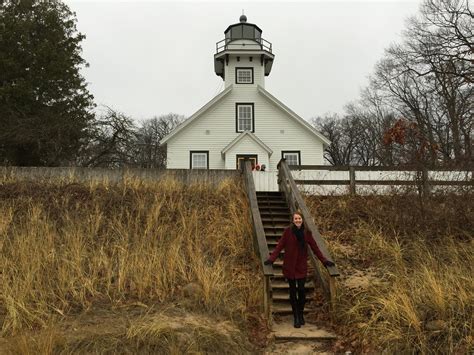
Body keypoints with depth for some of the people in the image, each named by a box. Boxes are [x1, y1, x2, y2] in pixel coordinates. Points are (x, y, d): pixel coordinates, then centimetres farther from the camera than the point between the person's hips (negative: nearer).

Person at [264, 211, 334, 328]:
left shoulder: (306, 233, 1)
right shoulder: (288, 231, -6)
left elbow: (314, 247, 7)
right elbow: (280, 245, -8)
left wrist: (324, 260, 6)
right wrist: (271, 259, -18)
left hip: (301, 266, 1)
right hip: (289, 265, -1)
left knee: (301, 290, -4)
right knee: (293, 291, 6)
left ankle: (301, 315, 20)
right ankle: (296, 318, 16)